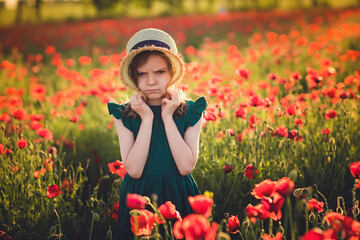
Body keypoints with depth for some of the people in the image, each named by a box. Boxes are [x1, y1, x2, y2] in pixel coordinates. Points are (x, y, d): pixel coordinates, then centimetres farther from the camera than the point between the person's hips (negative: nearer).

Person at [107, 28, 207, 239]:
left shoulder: (190, 111, -5)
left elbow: (186, 167, -15)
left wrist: (167, 118, -16)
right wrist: (147, 118, -16)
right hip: (138, 198, 0)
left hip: (179, 197, 0)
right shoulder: (124, 115, -5)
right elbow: (134, 170, -15)